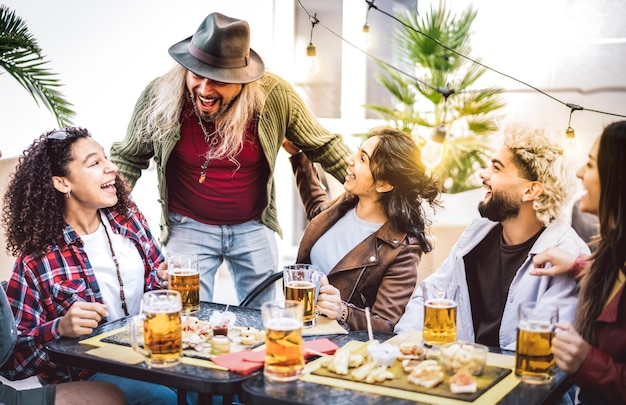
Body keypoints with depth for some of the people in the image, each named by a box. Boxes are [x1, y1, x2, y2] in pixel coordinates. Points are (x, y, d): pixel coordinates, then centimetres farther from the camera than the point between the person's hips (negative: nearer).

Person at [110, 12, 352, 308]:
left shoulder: (273, 95, -18)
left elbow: (323, 145, -4)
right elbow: (128, 158, -2)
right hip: (188, 228, -1)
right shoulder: (160, 95, -17)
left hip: (254, 227, 1)